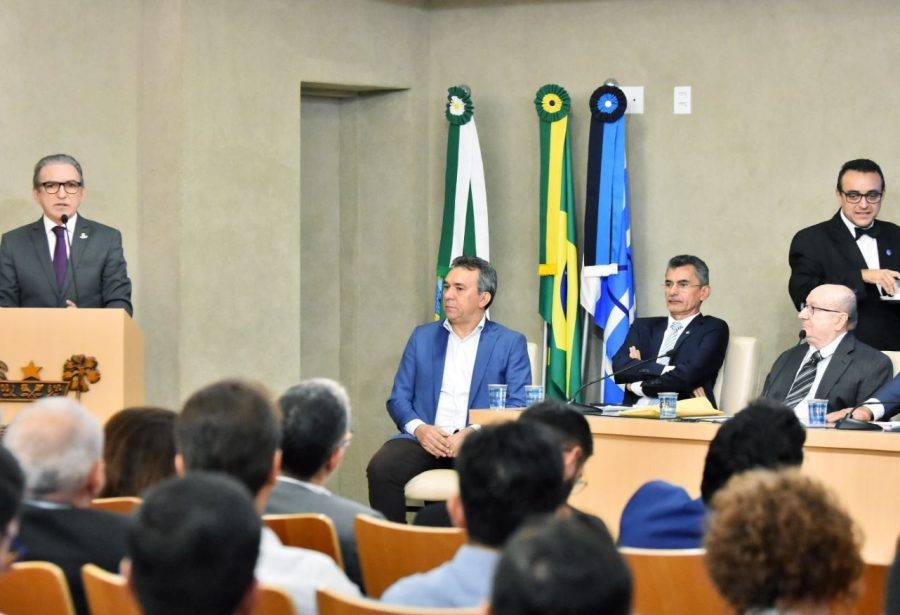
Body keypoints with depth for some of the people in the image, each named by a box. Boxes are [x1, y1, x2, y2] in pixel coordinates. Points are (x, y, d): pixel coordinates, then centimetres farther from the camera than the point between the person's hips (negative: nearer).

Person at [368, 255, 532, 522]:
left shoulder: (510, 343, 11)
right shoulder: (422, 337, 20)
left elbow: (519, 407, 2)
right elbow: (398, 398, 15)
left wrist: (474, 433, -15)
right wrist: (419, 428, -8)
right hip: (425, 438, 2)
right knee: (380, 467, -29)